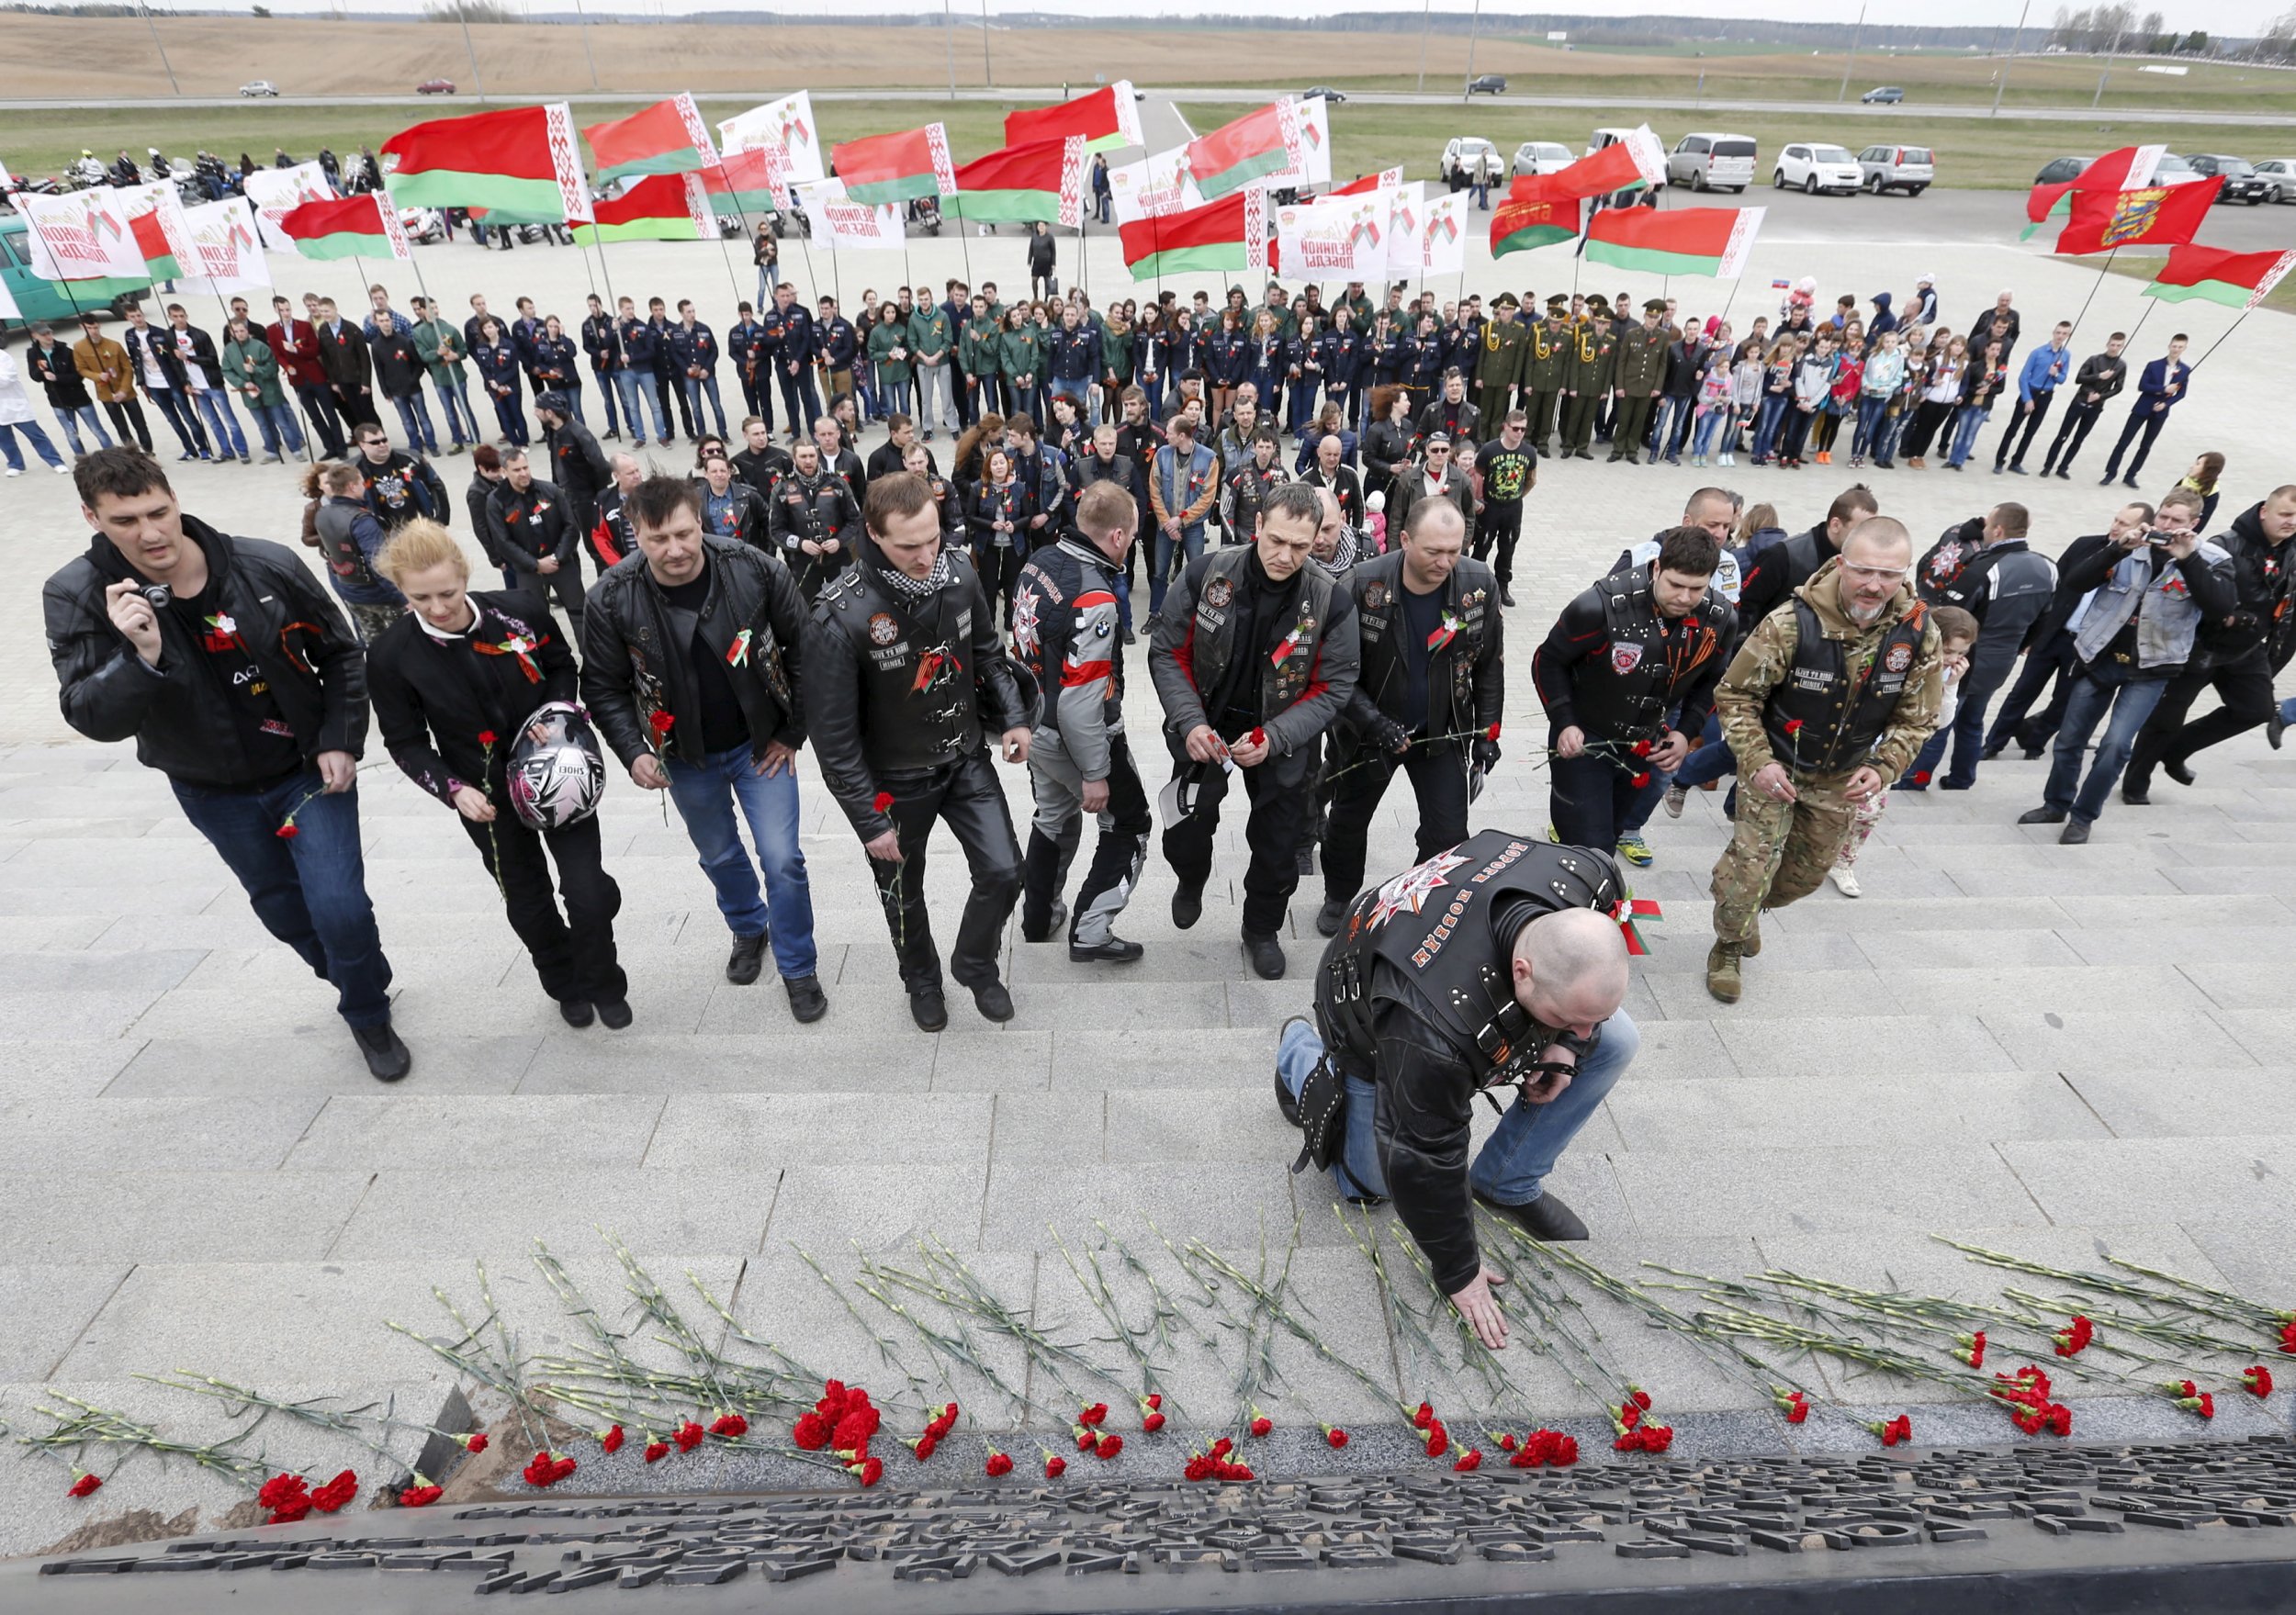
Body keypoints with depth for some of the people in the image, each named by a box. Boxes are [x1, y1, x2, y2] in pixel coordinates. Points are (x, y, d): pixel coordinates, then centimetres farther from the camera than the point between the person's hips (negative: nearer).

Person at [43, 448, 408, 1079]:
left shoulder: (268, 566, -17)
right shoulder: (77, 596, -15)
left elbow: (341, 655, -3)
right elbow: (93, 718, -20)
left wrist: (341, 742, -10)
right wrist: (141, 656, -38)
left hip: (310, 770, -2)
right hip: (214, 793, 2)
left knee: (340, 909, -8)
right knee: (282, 909, 20)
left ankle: (368, 1015, 20)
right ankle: (356, 981, 47)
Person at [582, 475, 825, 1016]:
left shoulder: (757, 571, -21)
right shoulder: (613, 599, -18)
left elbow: (803, 650, -10)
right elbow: (604, 687, -5)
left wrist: (792, 733, -7)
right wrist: (633, 752, -17)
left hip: (760, 745, -1)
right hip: (686, 757, 2)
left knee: (783, 860, -2)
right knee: (720, 856, 21)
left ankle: (798, 967, 21)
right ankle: (748, 930, 51)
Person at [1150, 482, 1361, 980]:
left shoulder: (1331, 600, -18)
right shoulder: (1206, 574, -17)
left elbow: (1332, 689, -12)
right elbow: (1168, 653, -8)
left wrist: (1273, 738, -25)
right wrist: (1190, 722, -22)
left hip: (1281, 739, 0)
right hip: (1205, 728, 0)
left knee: (1278, 852, 14)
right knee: (1183, 837, 3)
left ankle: (1262, 929, 44)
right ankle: (1191, 883, 43)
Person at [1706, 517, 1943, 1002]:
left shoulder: (1918, 633, -15)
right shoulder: (1792, 623, -27)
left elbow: (1916, 718, -2)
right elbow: (1735, 695, -17)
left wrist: (1882, 768, -17)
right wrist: (1758, 762, -25)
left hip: (1841, 776, 4)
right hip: (1774, 766, -4)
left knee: (1810, 871, 18)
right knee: (1751, 864, -7)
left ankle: (1752, 908, 49)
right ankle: (1728, 947, 20)